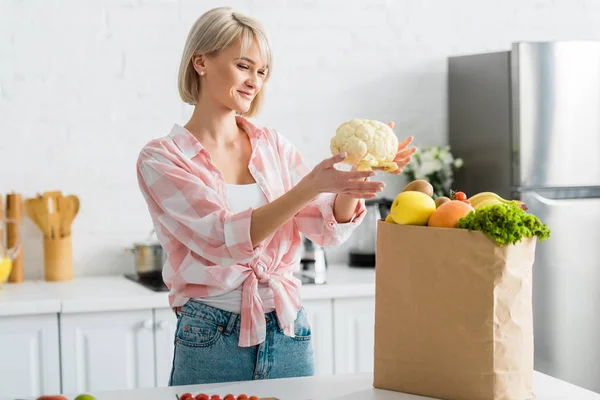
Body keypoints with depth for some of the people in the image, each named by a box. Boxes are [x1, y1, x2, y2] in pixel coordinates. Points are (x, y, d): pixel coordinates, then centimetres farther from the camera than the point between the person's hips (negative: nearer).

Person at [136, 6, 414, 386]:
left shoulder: (273, 146, 8)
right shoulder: (161, 158, -6)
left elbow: (329, 227, -2)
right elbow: (224, 240, -20)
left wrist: (359, 174, -21)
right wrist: (311, 186, -30)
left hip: (288, 336, 4)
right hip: (212, 340, -4)